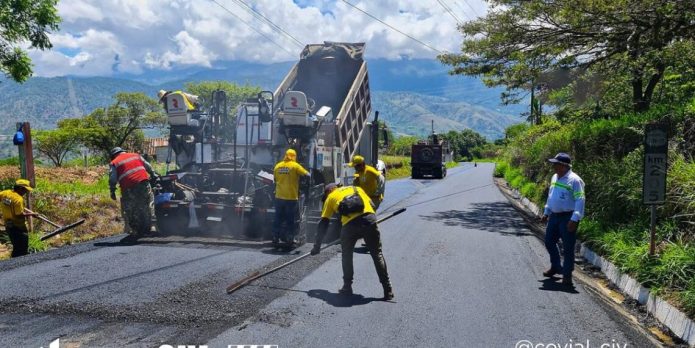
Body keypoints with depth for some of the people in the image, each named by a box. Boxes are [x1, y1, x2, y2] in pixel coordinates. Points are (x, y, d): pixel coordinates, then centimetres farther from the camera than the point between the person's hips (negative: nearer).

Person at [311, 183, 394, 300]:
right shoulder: (357, 188, 34)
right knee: (377, 254, 13)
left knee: (347, 255, 23)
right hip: (369, 218, 2)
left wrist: (317, 245, 27)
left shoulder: (330, 197, 27)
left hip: (350, 223, -2)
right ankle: (388, 290, 13)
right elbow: (372, 205, 23)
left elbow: (323, 224, 24)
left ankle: (347, 287, 28)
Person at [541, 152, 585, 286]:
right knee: (549, 241, 15)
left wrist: (574, 219, -24)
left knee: (568, 247, 0)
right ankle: (555, 267, 34)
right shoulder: (555, 178, 10)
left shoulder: (574, 180, -16)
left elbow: (580, 201, -19)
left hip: (568, 217, -8)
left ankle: (567, 274, 11)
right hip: (554, 216, 8)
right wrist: (546, 213, 22)